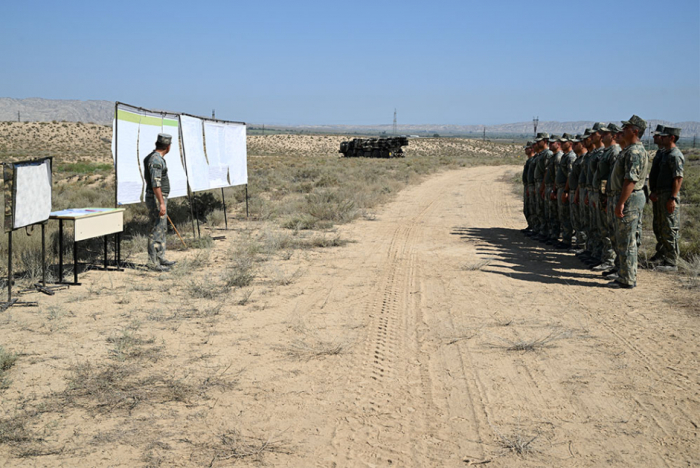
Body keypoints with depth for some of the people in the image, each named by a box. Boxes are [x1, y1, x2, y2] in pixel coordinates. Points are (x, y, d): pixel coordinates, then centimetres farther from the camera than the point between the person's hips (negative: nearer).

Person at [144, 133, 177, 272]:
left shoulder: (157, 158, 13)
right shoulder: (156, 160, -19)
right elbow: (155, 184, -25)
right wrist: (161, 203, -27)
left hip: (160, 198, 10)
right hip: (156, 199, -10)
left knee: (162, 229, 16)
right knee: (156, 231, -6)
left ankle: (160, 258, 24)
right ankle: (153, 262, -3)